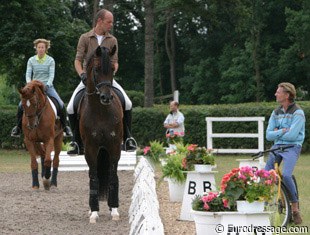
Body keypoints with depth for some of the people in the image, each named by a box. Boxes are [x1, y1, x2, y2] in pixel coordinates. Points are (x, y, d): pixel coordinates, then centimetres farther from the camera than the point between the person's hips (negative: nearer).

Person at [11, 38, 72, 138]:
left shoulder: (50, 60, 1)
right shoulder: (31, 60, 5)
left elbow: (51, 75, -6)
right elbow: (28, 74, 0)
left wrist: (47, 85, -24)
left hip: (47, 86, -1)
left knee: (61, 105, -20)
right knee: (21, 105, -16)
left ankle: (65, 127, -1)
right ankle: (18, 127, 2)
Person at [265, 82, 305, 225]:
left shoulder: (298, 113, -8)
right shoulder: (275, 113, 12)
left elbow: (292, 135, -18)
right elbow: (269, 135, 4)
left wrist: (277, 133, -4)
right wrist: (283, 131, -12)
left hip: (292, 147, -6)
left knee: (286, 175, -26)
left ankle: (295, 208, -13)